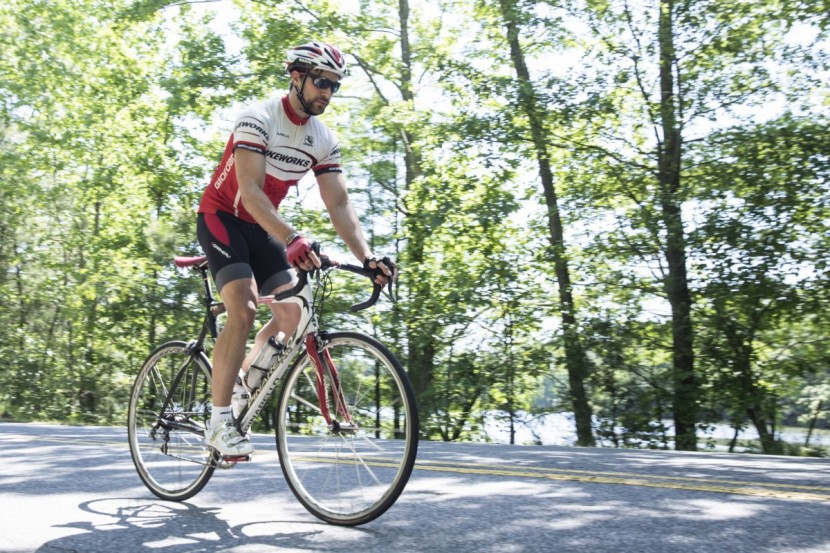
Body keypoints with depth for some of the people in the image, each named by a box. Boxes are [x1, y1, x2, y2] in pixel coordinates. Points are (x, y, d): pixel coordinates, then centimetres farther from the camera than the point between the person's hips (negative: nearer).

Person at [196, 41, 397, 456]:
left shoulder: (324, 140, -2)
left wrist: (367, 258, -22)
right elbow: (250, 191, -33)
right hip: (221, 217, -6)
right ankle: (219, 424, -15)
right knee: (244, 311, -24)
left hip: (262, 226, 6)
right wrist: (292, 239, -48)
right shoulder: (258, 119, -21)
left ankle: (241, 386, 15)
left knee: (293, 313, -8)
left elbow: (339, 205, -7)